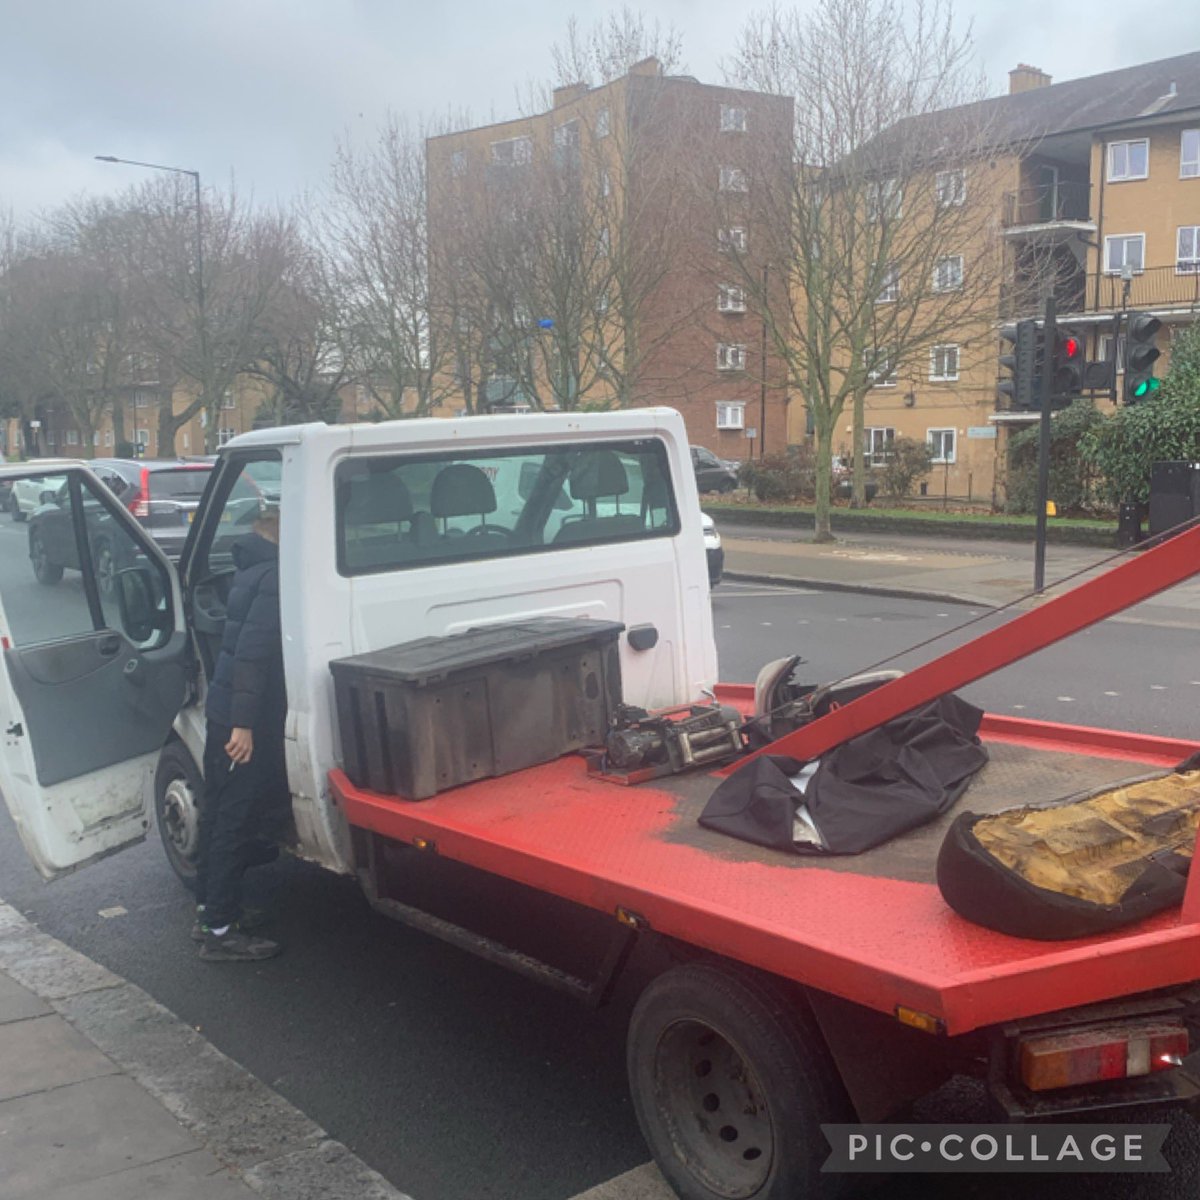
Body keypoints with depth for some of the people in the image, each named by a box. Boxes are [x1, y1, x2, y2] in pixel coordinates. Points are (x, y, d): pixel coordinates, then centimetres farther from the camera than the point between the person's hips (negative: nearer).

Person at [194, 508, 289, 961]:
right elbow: (252, 651, -23)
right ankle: (220, 931, 5)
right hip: (245, 719, -9)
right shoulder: (275, 576, -16)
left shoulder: (252, 570, 13)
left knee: (220, 812, 16)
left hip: (223, 711, 9)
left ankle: (210, 910, 28)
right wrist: (245, 722, -24)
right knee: (236, 820, -2)